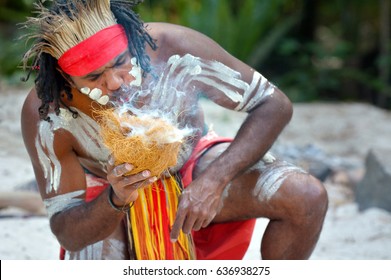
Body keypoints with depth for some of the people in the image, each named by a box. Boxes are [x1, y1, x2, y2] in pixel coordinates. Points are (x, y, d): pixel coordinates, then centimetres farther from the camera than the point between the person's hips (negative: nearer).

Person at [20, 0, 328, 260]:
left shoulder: (173, 48, -32)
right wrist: (116, 200, -46)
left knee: (307, 197, -23)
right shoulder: (45, 114, -30)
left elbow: (274, 105, -22)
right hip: (107, 201, -1)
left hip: (193, 168, 1)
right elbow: (66, 232, -23)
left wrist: (214, 180, -35)